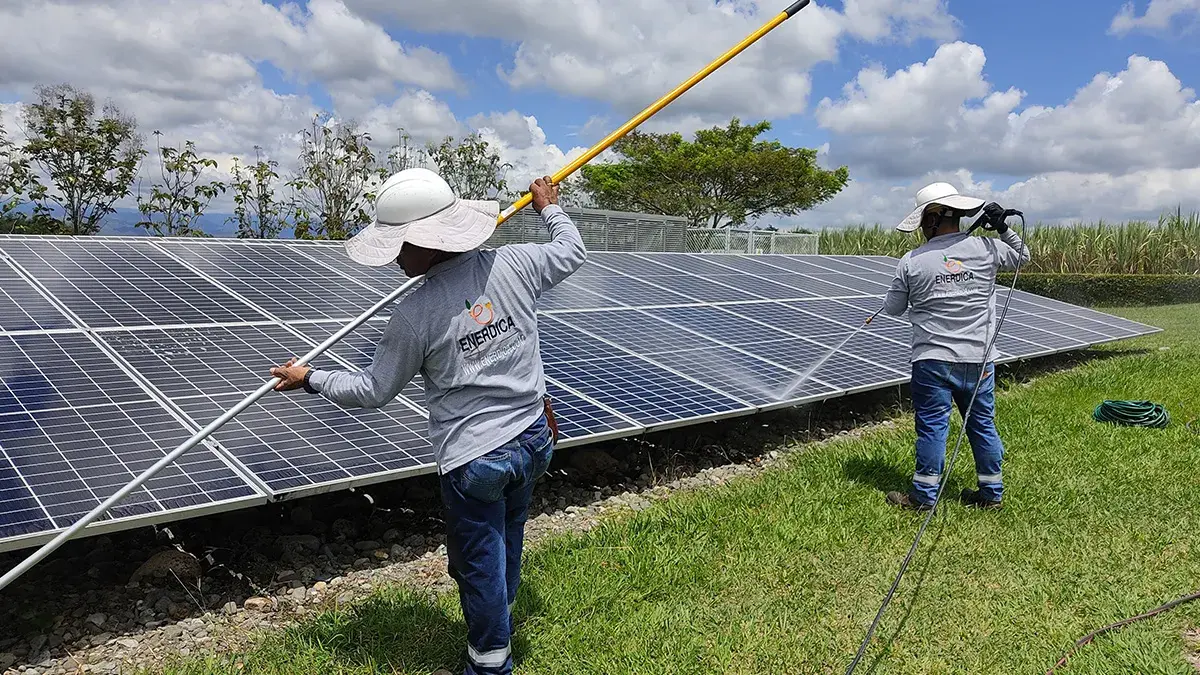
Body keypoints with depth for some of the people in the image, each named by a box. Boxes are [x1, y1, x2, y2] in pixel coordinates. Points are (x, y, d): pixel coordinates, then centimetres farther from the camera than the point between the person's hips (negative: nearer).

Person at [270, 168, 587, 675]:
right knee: (507, 544, 27)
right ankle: (497, 625, 51)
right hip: (534, 439, 6)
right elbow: (572, 252, 13)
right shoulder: (514, 264, -8)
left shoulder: (414, 316, -18)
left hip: (473, 460, -6)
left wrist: (308, 379, 11)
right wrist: (549, 207, 31)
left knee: (480, 566, 13)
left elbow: (373, 391, -4)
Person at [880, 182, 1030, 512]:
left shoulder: (911, 262, -8)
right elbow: (1022, 256, 19)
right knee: (982, 425, 15)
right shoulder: (986, 248, -2)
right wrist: (1004, 229, 17)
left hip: (932, 360, -3)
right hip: (979, 360, 3)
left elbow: (892, 309, 4)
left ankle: (923, 495, 12)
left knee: (932, 426, 4)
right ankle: (991, 492, 27)